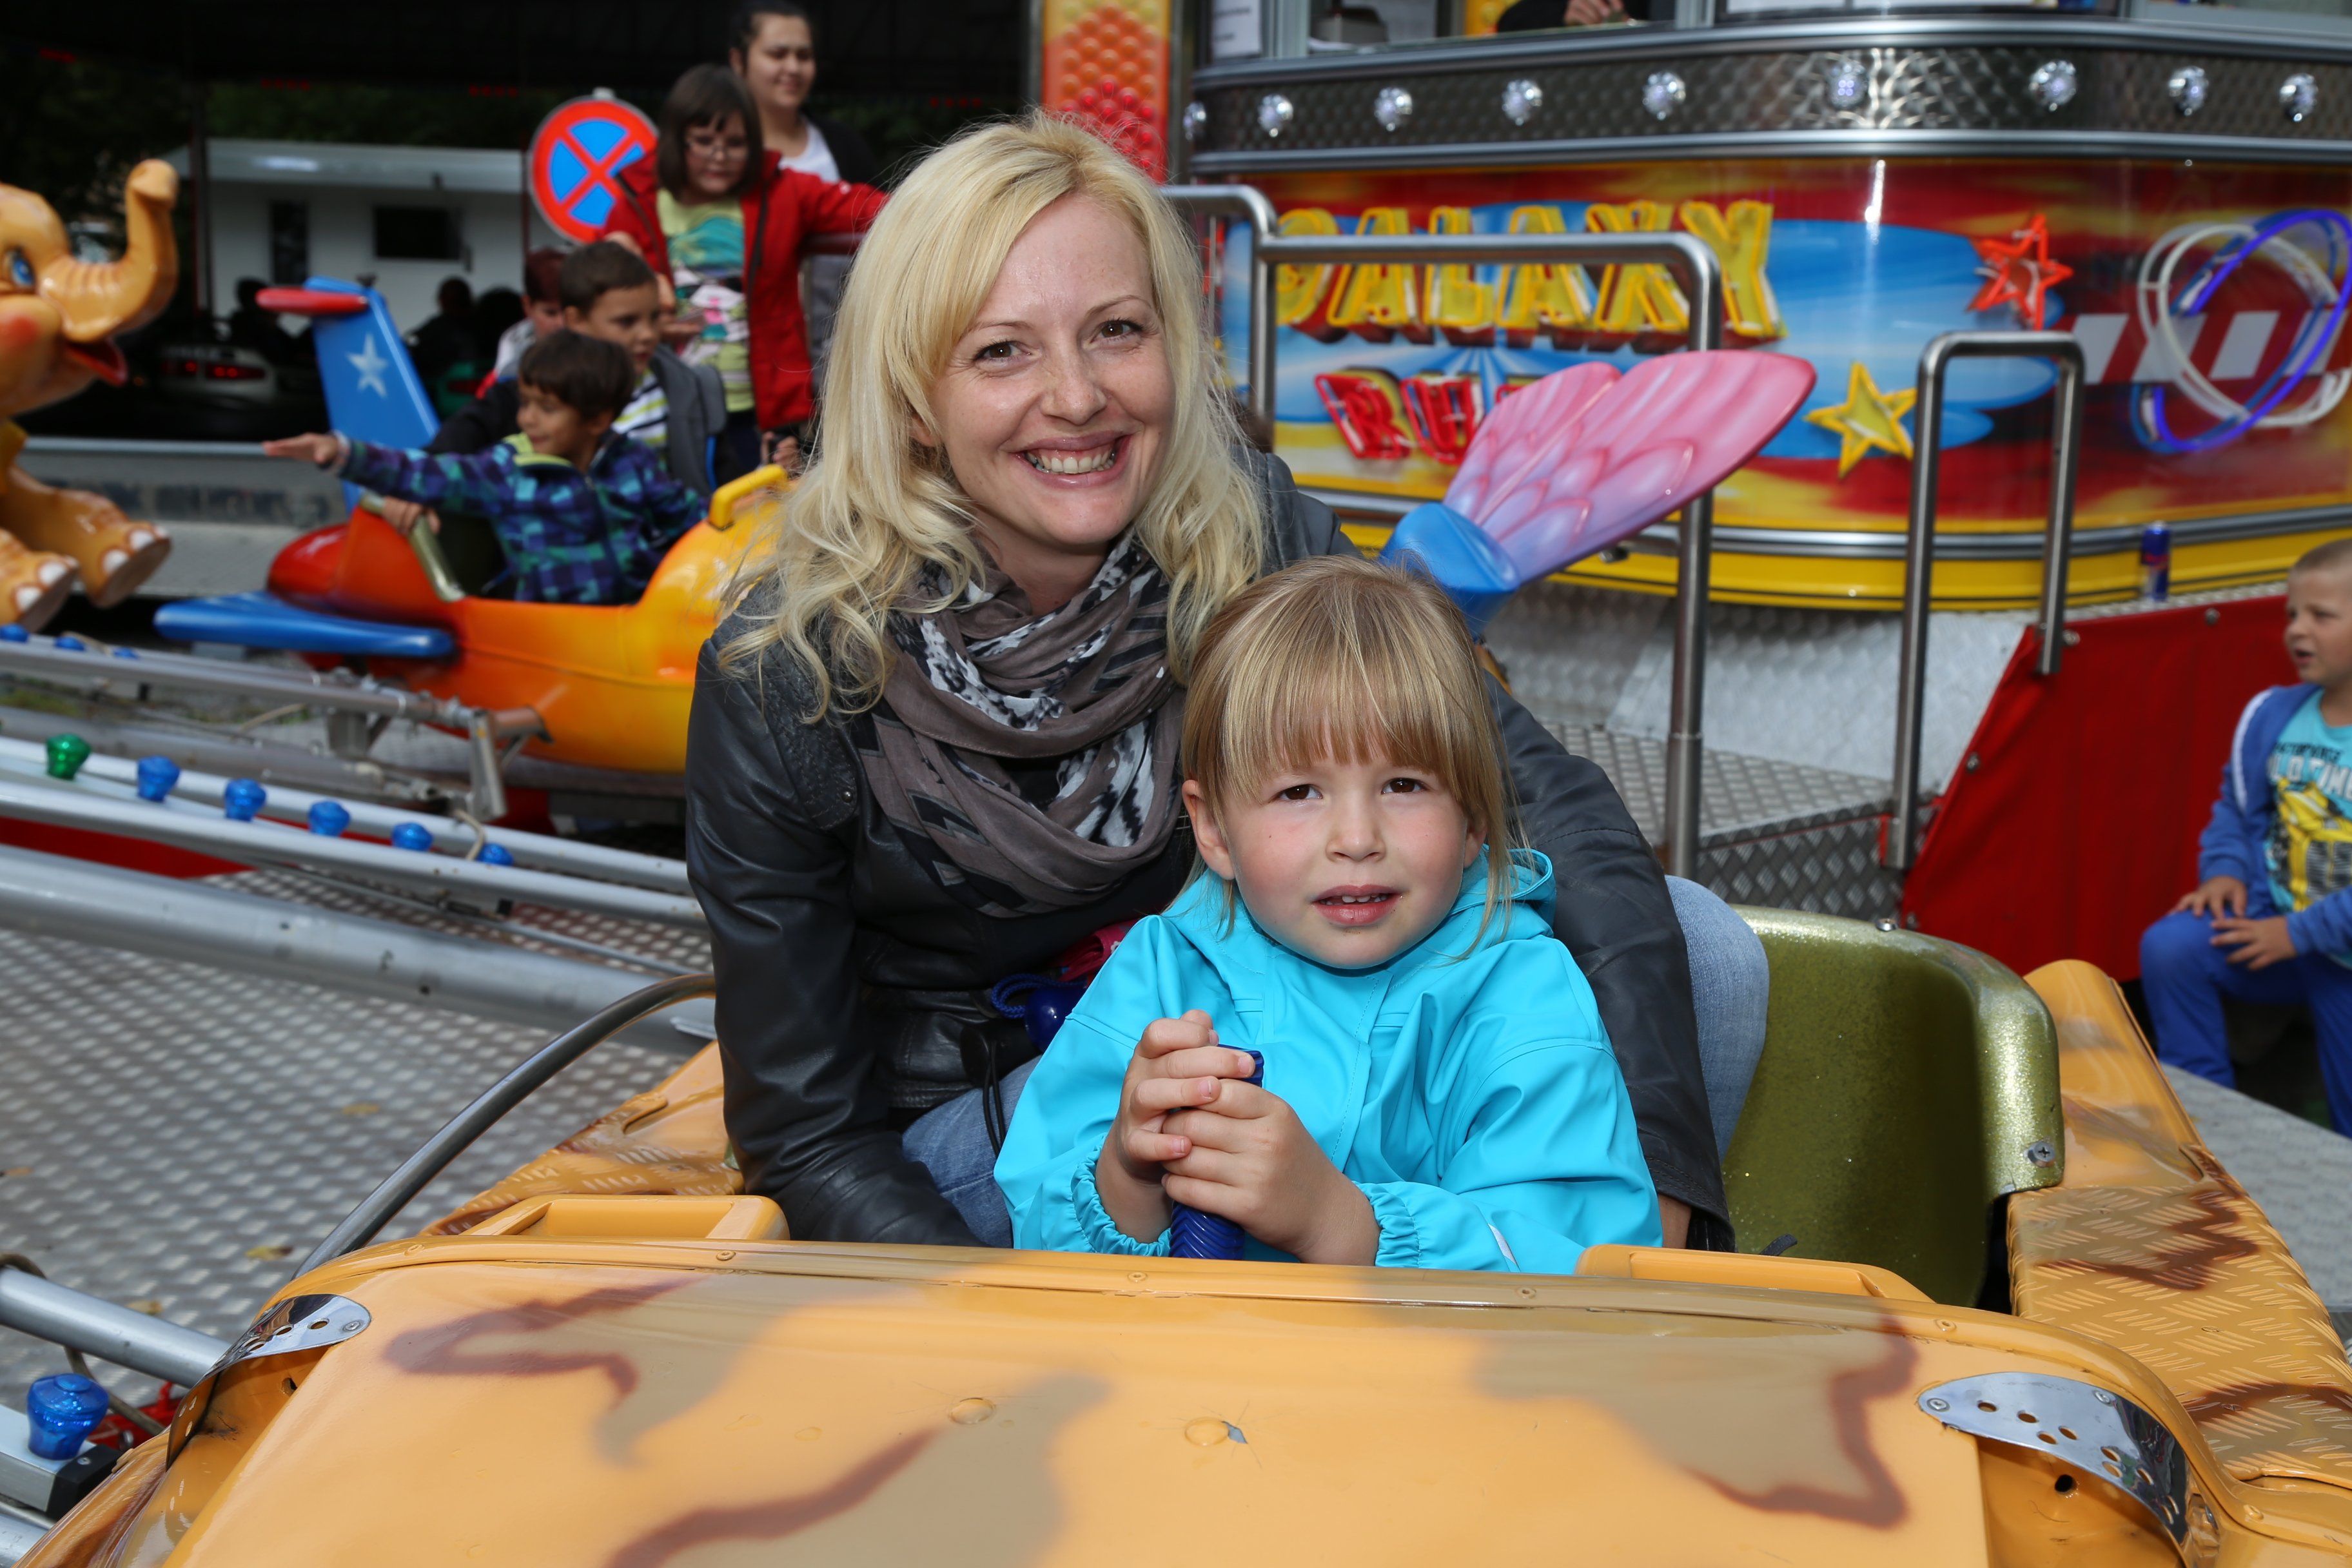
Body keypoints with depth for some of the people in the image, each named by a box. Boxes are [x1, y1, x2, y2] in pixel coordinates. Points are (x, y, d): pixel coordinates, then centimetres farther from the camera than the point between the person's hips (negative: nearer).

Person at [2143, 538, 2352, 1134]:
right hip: (2273, 919, 4)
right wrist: (2225, 871, -7)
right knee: (2168, 946, -21)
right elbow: (2236, 806, 11)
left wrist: (2299, 934, -20)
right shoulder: (2273, 715, -3)